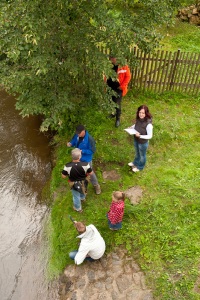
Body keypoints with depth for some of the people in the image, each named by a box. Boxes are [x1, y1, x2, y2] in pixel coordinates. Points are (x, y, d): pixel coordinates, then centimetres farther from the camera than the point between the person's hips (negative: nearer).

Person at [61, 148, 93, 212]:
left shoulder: (67, 166, -34)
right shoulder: (85, 164, -34)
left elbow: (63, 176, -20)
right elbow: (91, 173, -18)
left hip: (74, 184, -1)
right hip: (83, 183, 1)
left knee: (76, 196, 27)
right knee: (82, 191, 37)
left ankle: (78, 208, 53)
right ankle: (82, 198, 70)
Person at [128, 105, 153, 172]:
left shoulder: (148, 124, -35)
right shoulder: (138, 119, -15)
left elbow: (150, 136, -25)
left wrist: (140, 136, -35)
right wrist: (132, 127, -11)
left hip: (143, 143, -6)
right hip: (136, 140, 6)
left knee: (142, 155, 23)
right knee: (137, 153, 32)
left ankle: (140, 167, 49)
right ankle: (135, 163, 60)